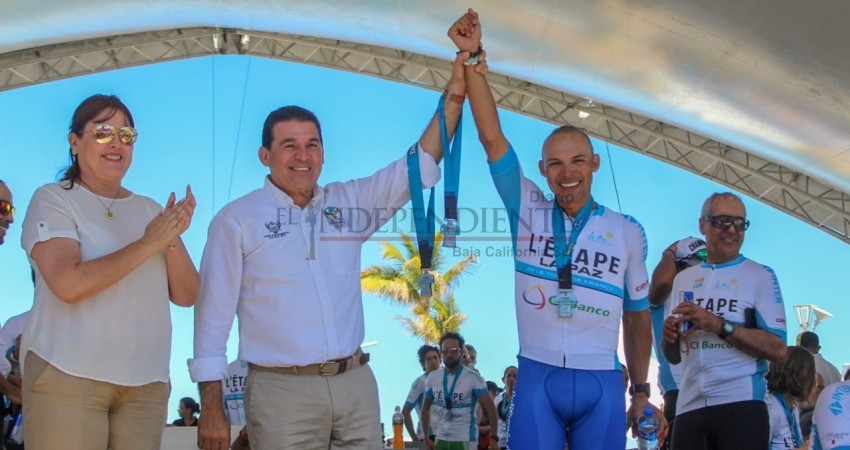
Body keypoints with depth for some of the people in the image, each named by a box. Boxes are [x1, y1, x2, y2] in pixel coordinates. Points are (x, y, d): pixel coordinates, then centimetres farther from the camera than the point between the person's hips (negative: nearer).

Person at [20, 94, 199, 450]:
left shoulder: (150, 210, 14)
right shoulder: (52, 200, -1)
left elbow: (186, 297, 9)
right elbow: (68, 283, -16)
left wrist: (173, 239, -8)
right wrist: (148, 244, -13)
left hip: (147, 382, 4)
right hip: (68, 376, -4)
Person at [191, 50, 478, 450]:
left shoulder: (350, 203, 11)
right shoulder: (236, 220, 1)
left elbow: (418, 167, 6)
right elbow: (213, 317, -1)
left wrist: (455, 92, -5)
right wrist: (212, 410, -6)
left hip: (356, 385, 4)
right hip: (281, 391, -4)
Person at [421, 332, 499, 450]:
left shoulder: (473, 377, -9)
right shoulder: (432, 378, 4)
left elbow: (489, 407, -9)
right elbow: (426, 408, 15)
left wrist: (494, 437, -15)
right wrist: (426, 437, 8)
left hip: (465, 440, -5)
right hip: (441, 439, 5)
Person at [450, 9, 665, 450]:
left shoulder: (627, 232, 6)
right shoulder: (527, 211, 5)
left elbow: (637, 316, 14)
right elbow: (492, 137, -5)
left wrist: (641, 391, 13)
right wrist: (473, 58, -12)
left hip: (602, 385, 1)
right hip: (538, 379, -1)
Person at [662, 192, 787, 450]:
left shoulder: (760, 276, 2)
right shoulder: (683, 280, 16)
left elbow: (778, 350, -9)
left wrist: (720, 325, -16)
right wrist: (669, 337, -1)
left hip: (741, 403, -4)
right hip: (689, 407, 4)